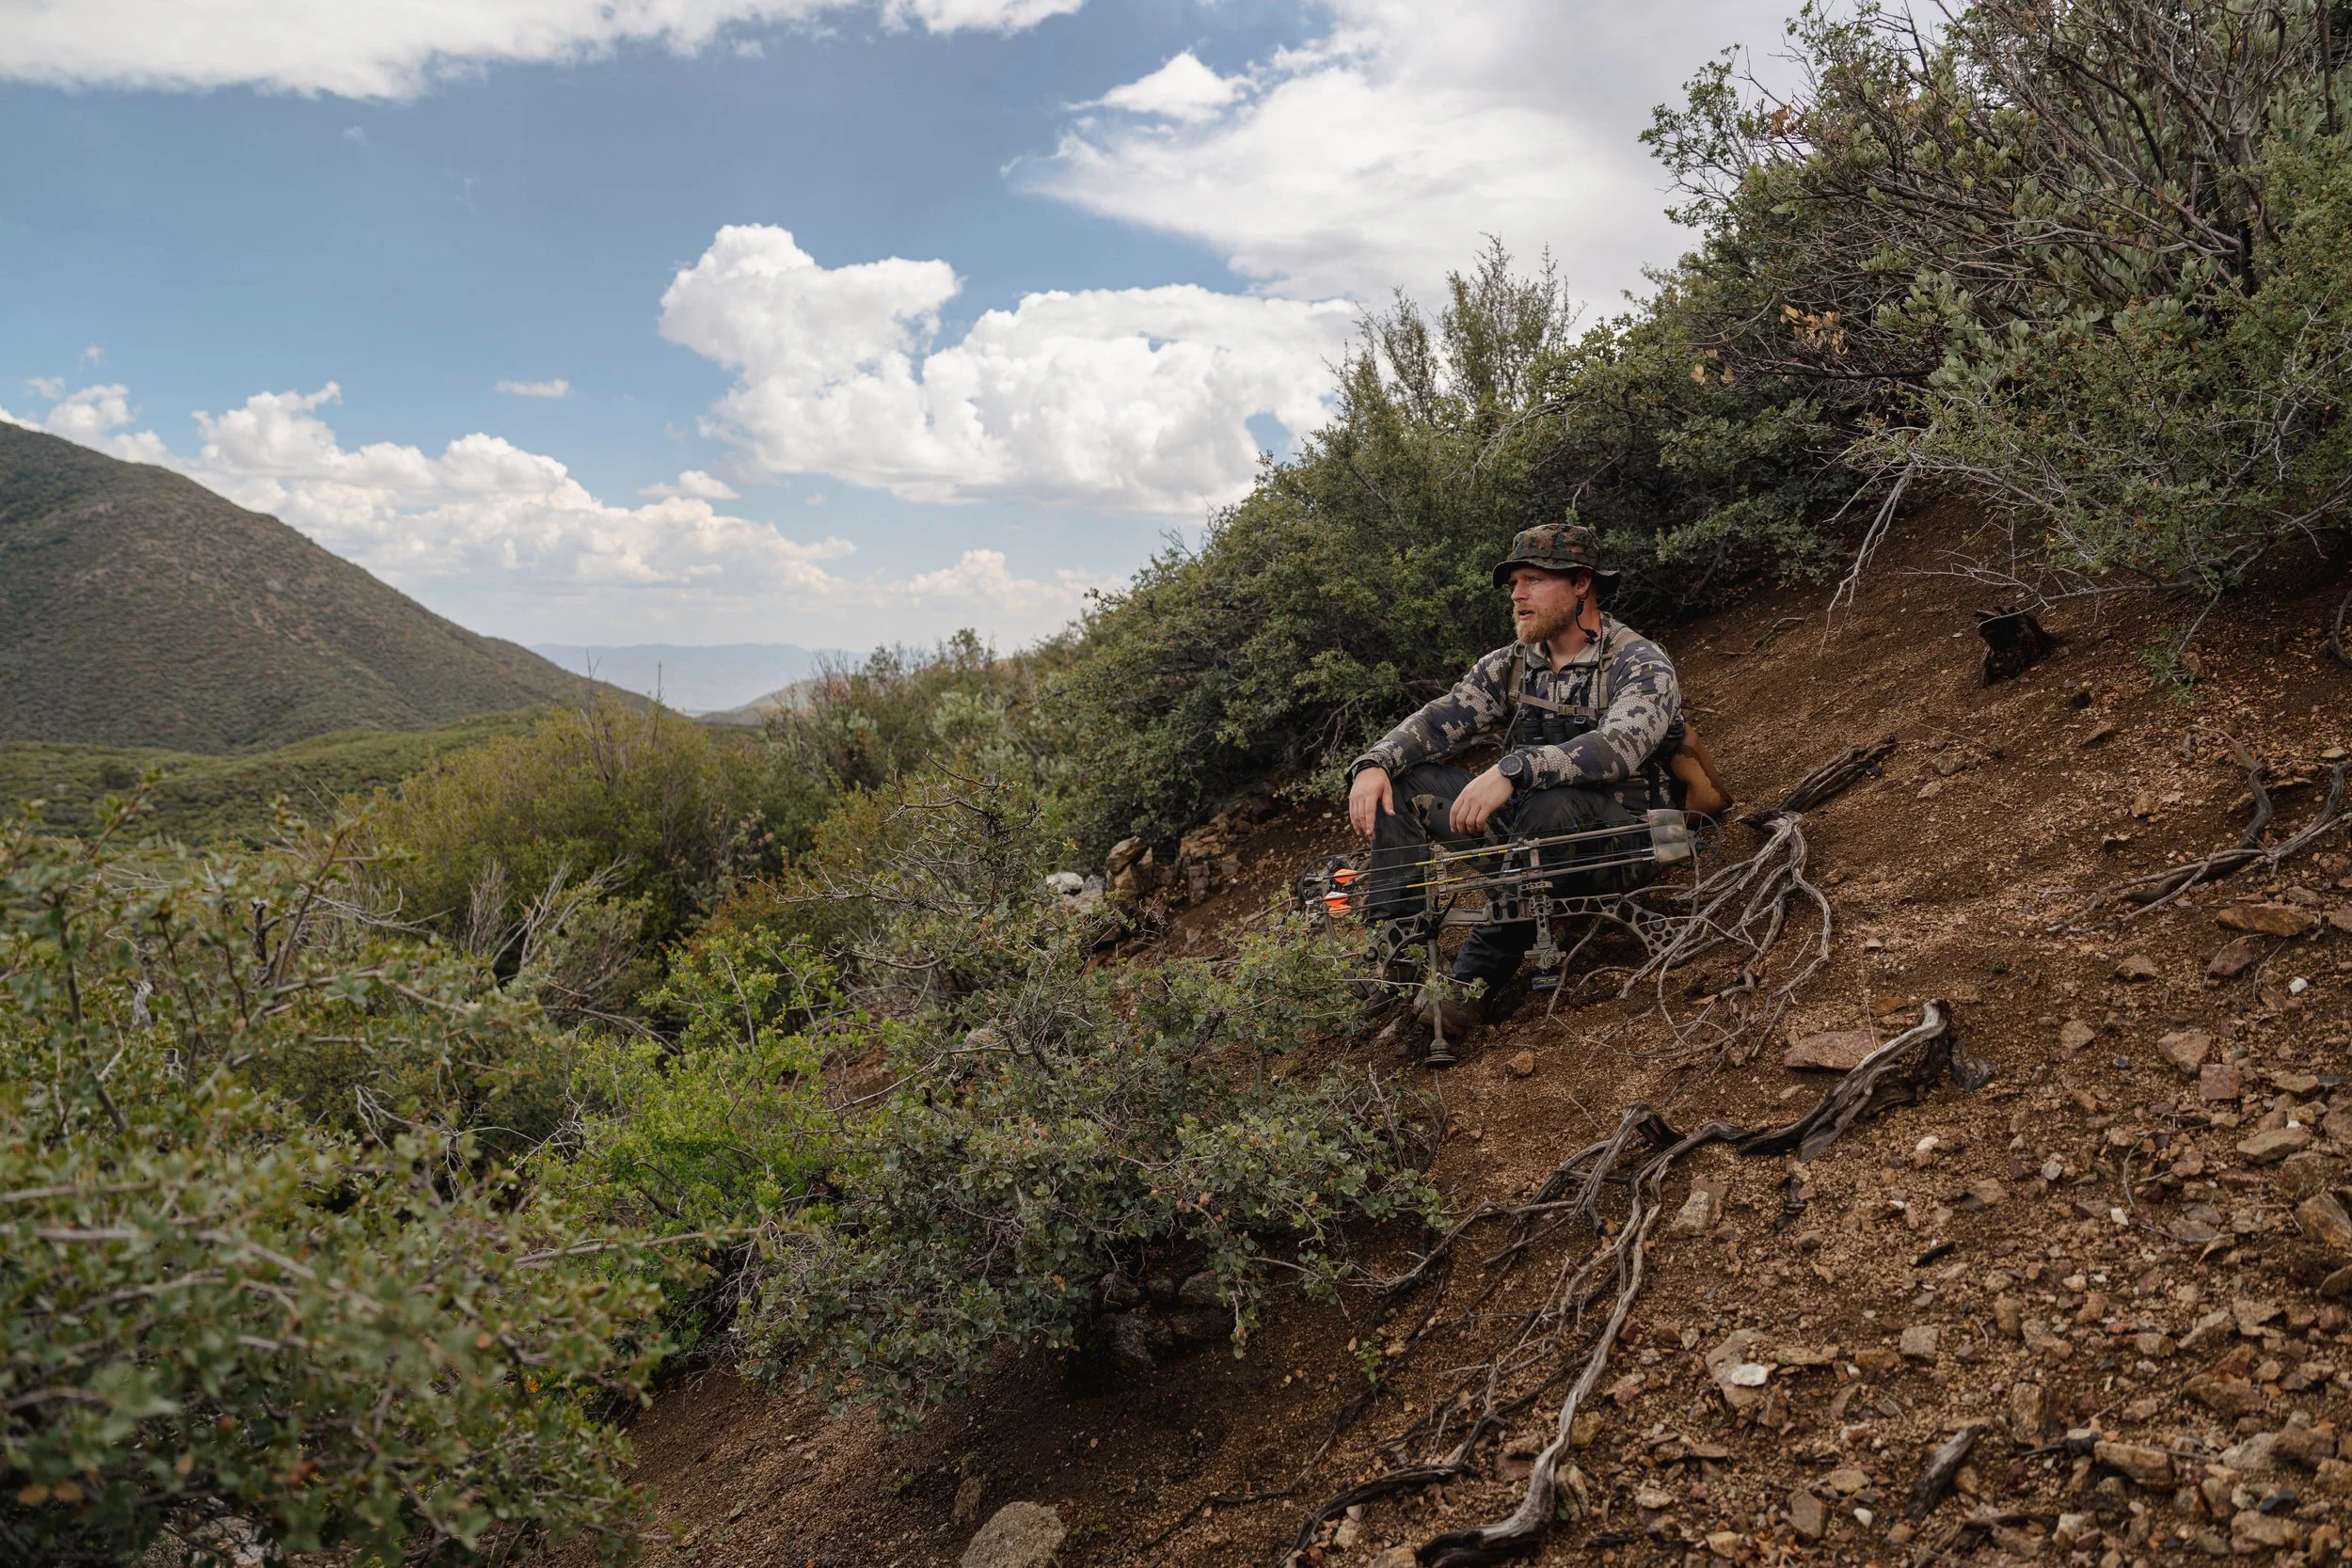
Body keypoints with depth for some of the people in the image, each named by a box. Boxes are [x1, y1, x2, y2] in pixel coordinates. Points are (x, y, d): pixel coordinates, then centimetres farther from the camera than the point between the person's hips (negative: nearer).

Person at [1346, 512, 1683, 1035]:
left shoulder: (1640, 664, -11)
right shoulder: (1510, 665, 9)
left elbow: (1619, 745, -31)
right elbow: (1440, 719, -2)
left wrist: (1511, 770, -43)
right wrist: (1374, 764, -23)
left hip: (1619, 840, -6)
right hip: (1527, 830, 7)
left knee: (1552, 804, -40)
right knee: (1402, 783, -5)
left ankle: (1473, 979, -32)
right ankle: (1393, 946, -18)